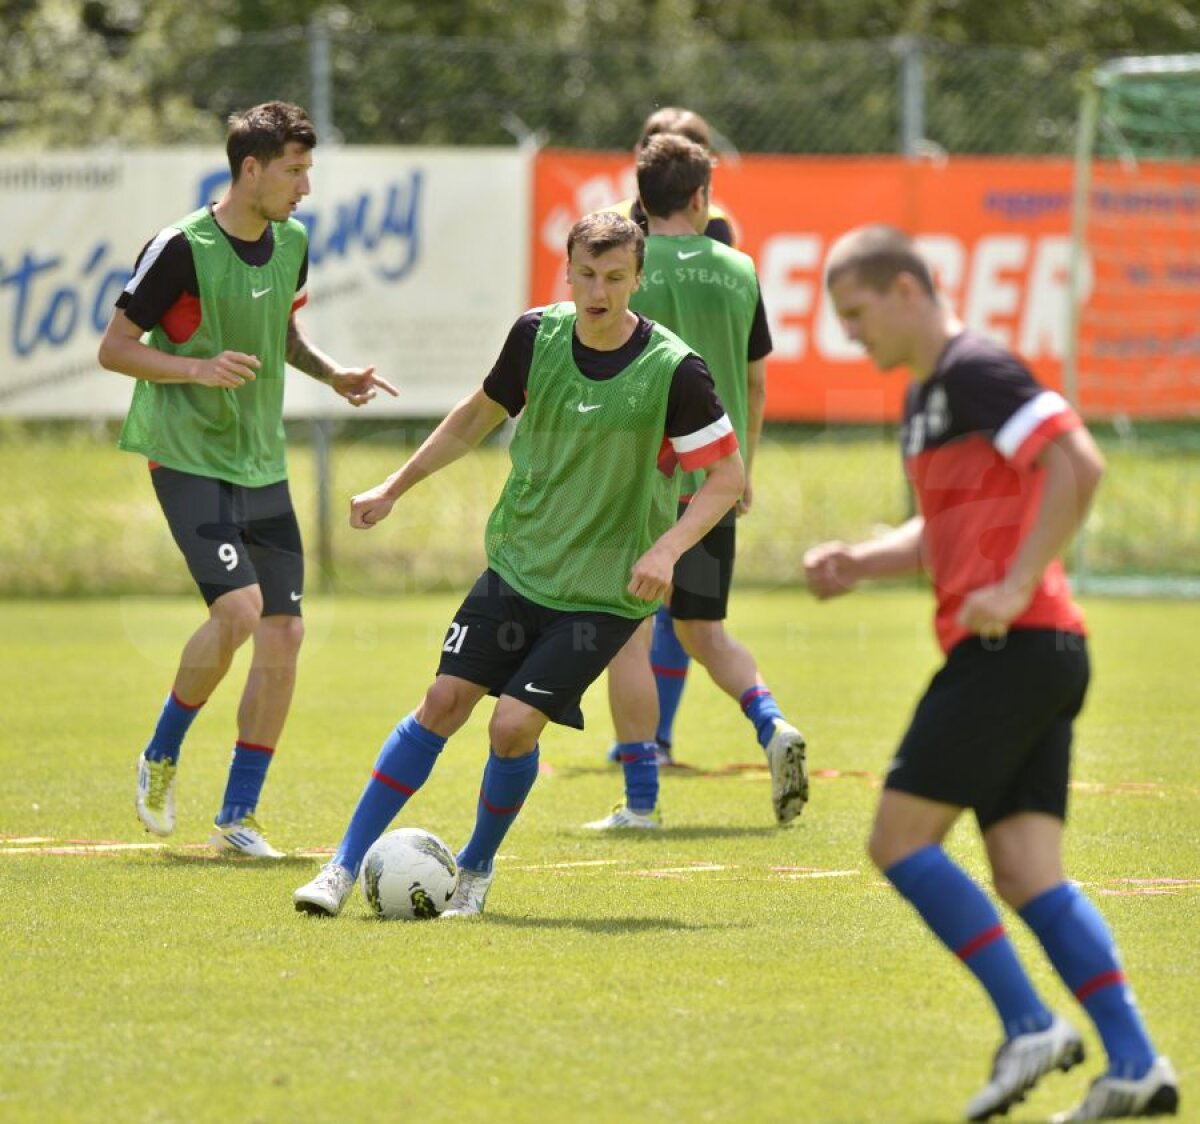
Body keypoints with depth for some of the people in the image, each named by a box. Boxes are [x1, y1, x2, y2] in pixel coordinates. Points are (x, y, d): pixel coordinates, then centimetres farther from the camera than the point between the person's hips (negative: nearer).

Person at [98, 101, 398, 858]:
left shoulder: (290, 243, 6)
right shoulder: (182, 249, -15)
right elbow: (114, 347, -10)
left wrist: (331, 373, 6)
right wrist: (197, 369, -24)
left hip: (261, 462, 7)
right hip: (187, 455, -7)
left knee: (284, 631, -1)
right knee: (238, 606, -22)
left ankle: (239, 815, 9)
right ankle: (162, 757, 3)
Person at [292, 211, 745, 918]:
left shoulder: (673, 370, -16)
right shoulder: (538, 334, -3)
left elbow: (728, 475, -9)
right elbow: (480, 415, 14)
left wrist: (667, 548, -23)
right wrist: (395, 487, 15)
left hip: (605, 592, -4)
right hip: (517, 562, 4)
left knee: (514, 724, -13)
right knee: (445, 702, -3)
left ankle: (476, 867, 13)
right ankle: (346, 866, 5)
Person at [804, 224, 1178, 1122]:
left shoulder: (976, 370, -8)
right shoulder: (925, 397, 22)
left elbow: (1080, 464, -20)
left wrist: (1017, 590, -21)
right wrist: (859, 562, 15)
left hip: (1013, 645, -10)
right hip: (1042, 655, 10)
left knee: (900, 838, -8)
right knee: (1026, 873, 3)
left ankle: (1030, 1026, -9)